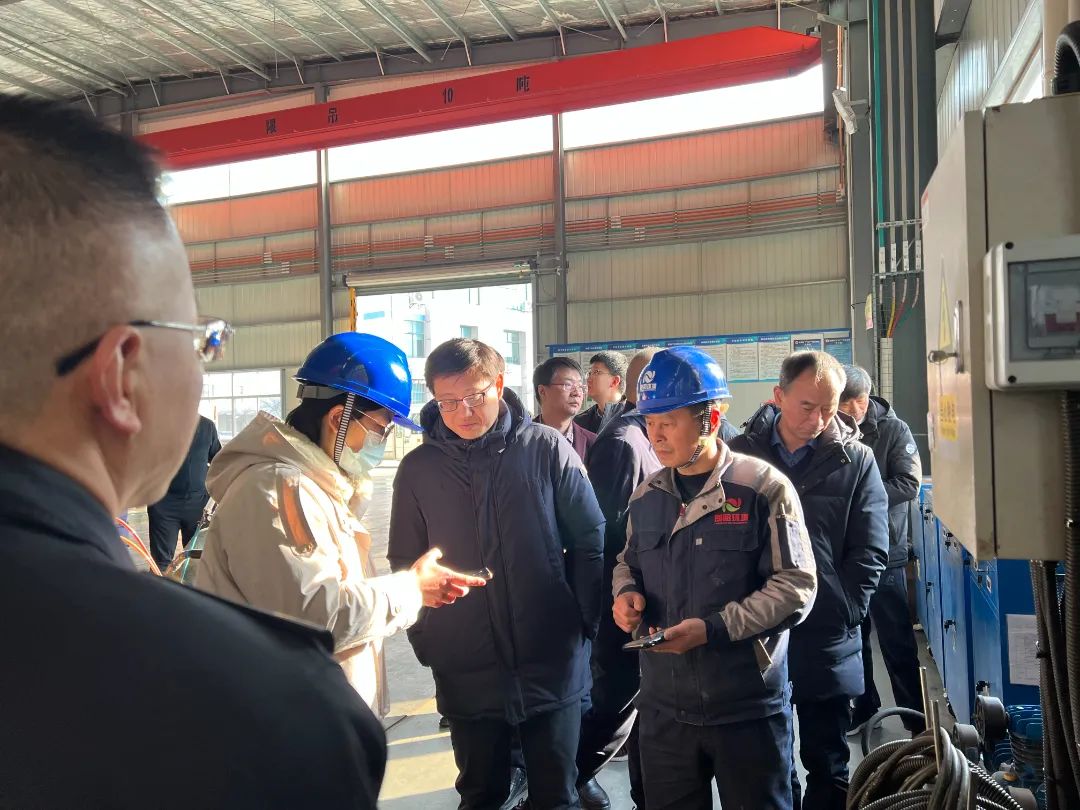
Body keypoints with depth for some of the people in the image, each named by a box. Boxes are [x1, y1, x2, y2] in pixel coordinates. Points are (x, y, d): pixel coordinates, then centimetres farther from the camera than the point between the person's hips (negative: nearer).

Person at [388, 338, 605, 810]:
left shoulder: (547, 449, -6)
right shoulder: (418, 468, -2)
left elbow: (589, 541, -1)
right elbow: (405, 565, 5)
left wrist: (585, 623, -2)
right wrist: (425, 642, 1)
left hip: (552, 665, -1)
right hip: (465, 673, 1)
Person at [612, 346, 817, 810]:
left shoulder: (764, 488, -11)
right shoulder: (646, 497, 7)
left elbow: (796, 585, -13)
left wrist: (715, 628, -22)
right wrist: (625, 592, -3)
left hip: (748, 706, -4)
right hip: (662, 706, 5)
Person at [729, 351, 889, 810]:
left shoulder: (856, 462, -1)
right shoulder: (742, 454, -1)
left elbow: (869, 554, -1)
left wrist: (840, 617, -10)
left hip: (827, 645, 0)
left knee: (827, 768, 13)